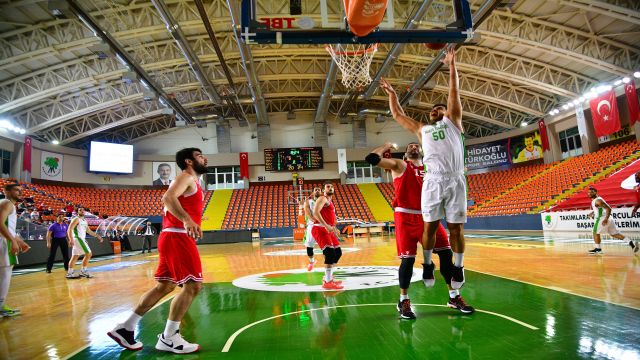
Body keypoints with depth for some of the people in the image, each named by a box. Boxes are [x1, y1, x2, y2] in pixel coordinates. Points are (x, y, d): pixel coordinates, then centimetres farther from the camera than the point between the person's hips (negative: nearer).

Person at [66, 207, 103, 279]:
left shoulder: (85, 221, 16)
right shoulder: (76, 219, -10)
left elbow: (88, 231, 24)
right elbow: (69, 229, -19)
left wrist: (97, 236, 21)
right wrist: (71, 239, -30)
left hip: (82, 239, 9)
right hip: (78, 239, -9)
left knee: (75, 257, 11)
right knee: (88, 254, -9)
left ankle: (69, 273, 16)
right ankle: (83, 271, -1)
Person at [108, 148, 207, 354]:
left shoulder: (193, 182, 23)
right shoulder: (186, 177, -7)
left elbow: (171, 202, 29)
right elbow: (168, 198, -26)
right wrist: (187, 219, -39)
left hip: (175, 238, 10)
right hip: (178, 238, -10)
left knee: (164, 286, 14)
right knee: (192, 285, -7)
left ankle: (125, 328, 21)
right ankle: (168, 339, 1)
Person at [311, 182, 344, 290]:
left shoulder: (330, 201, 25)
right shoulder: (323, 199, -6)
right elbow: (315, 212, -23)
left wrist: (334, 228, 26)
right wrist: (326, 225, -30)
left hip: (328, 230, 10)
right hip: (320, 229, -10)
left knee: (338, 252, 14)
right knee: (330, 253, -20)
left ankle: (328, 277, 23)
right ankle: (327, 282, -14)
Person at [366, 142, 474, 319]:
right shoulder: (398, 165, 5)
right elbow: (372, 158, -7)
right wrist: (386, 146, 7)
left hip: (427, 216, 5)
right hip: (405, 217, -4)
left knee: (446, 253, 1)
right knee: (408, 258, -4)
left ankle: (454, 297, 18)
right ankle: (404, 301, 15)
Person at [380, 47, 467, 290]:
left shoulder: (452, 120, 19)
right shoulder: (422, 129, 24)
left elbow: (454, 93, 14)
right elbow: (398, 115, 30)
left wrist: (452, 65, 15)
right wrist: (392, 93, 33)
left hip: (455, 180, -2)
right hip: (432, 181, 2)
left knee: (456, 227, 2)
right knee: (430, 226, 3)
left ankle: (458, 267, 15)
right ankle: (428, 264, 18)